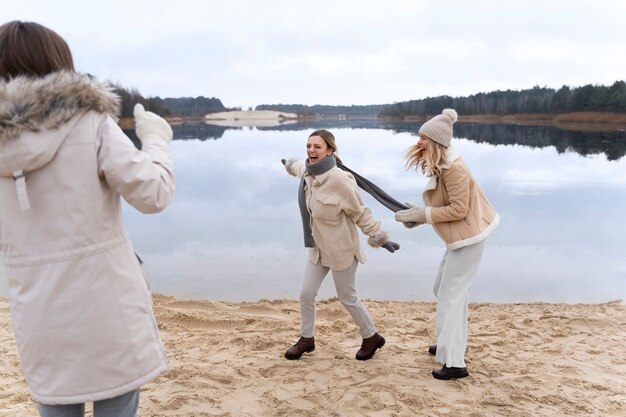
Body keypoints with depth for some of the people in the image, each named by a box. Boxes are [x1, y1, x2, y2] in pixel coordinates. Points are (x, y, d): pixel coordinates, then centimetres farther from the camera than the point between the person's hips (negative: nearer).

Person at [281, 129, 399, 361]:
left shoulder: (338, 179, -27)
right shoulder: (306, 171, -4)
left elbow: (360, 213, -18)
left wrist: (380, 238, -16)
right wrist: (289, 164, 44)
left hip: (340, 248, -7)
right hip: (318, 247, 7)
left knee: (347, 298, 9)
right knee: (306, 294, 11)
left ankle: (371, 337, 33)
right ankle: (307, 339, 34)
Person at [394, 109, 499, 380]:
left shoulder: (453, 169, -24)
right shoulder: (438, 165, 6)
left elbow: (458, 209, -24)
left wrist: (422, 214, -21)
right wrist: (420, 214, -1)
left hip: (468, 238, -10)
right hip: (461, 237, 10)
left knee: (450, 296, -5)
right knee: (443, 289, 20)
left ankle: (454, 363, 3)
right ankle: (451, 343, 37)